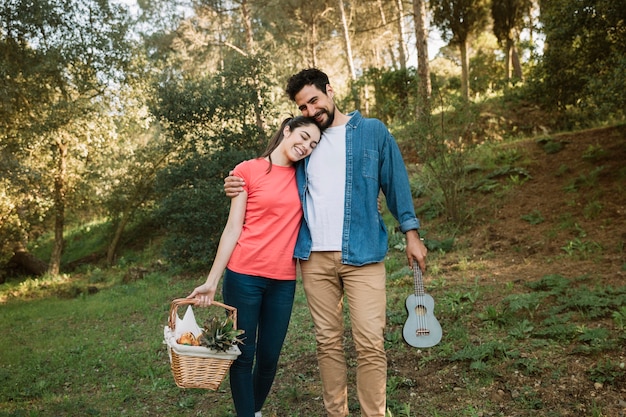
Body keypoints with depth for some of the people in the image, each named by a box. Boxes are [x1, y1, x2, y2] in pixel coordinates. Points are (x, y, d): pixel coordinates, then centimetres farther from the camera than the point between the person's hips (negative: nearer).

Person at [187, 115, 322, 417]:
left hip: (284, 281, 4)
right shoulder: (248, 170, -2)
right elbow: (233, 229, -3)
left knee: (269, 356, 12)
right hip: (244, 275, -4)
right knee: (243, 355, 4)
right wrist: (212, 281, -6)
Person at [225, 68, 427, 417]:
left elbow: (396, 183, 8)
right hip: (314, 257, 3)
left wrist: (411, 233, 4)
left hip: (362, 254, -3)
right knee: (328, 341, 9)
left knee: (371, 344, -6)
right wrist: (241, 188, 2)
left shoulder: (373, 132, 6)